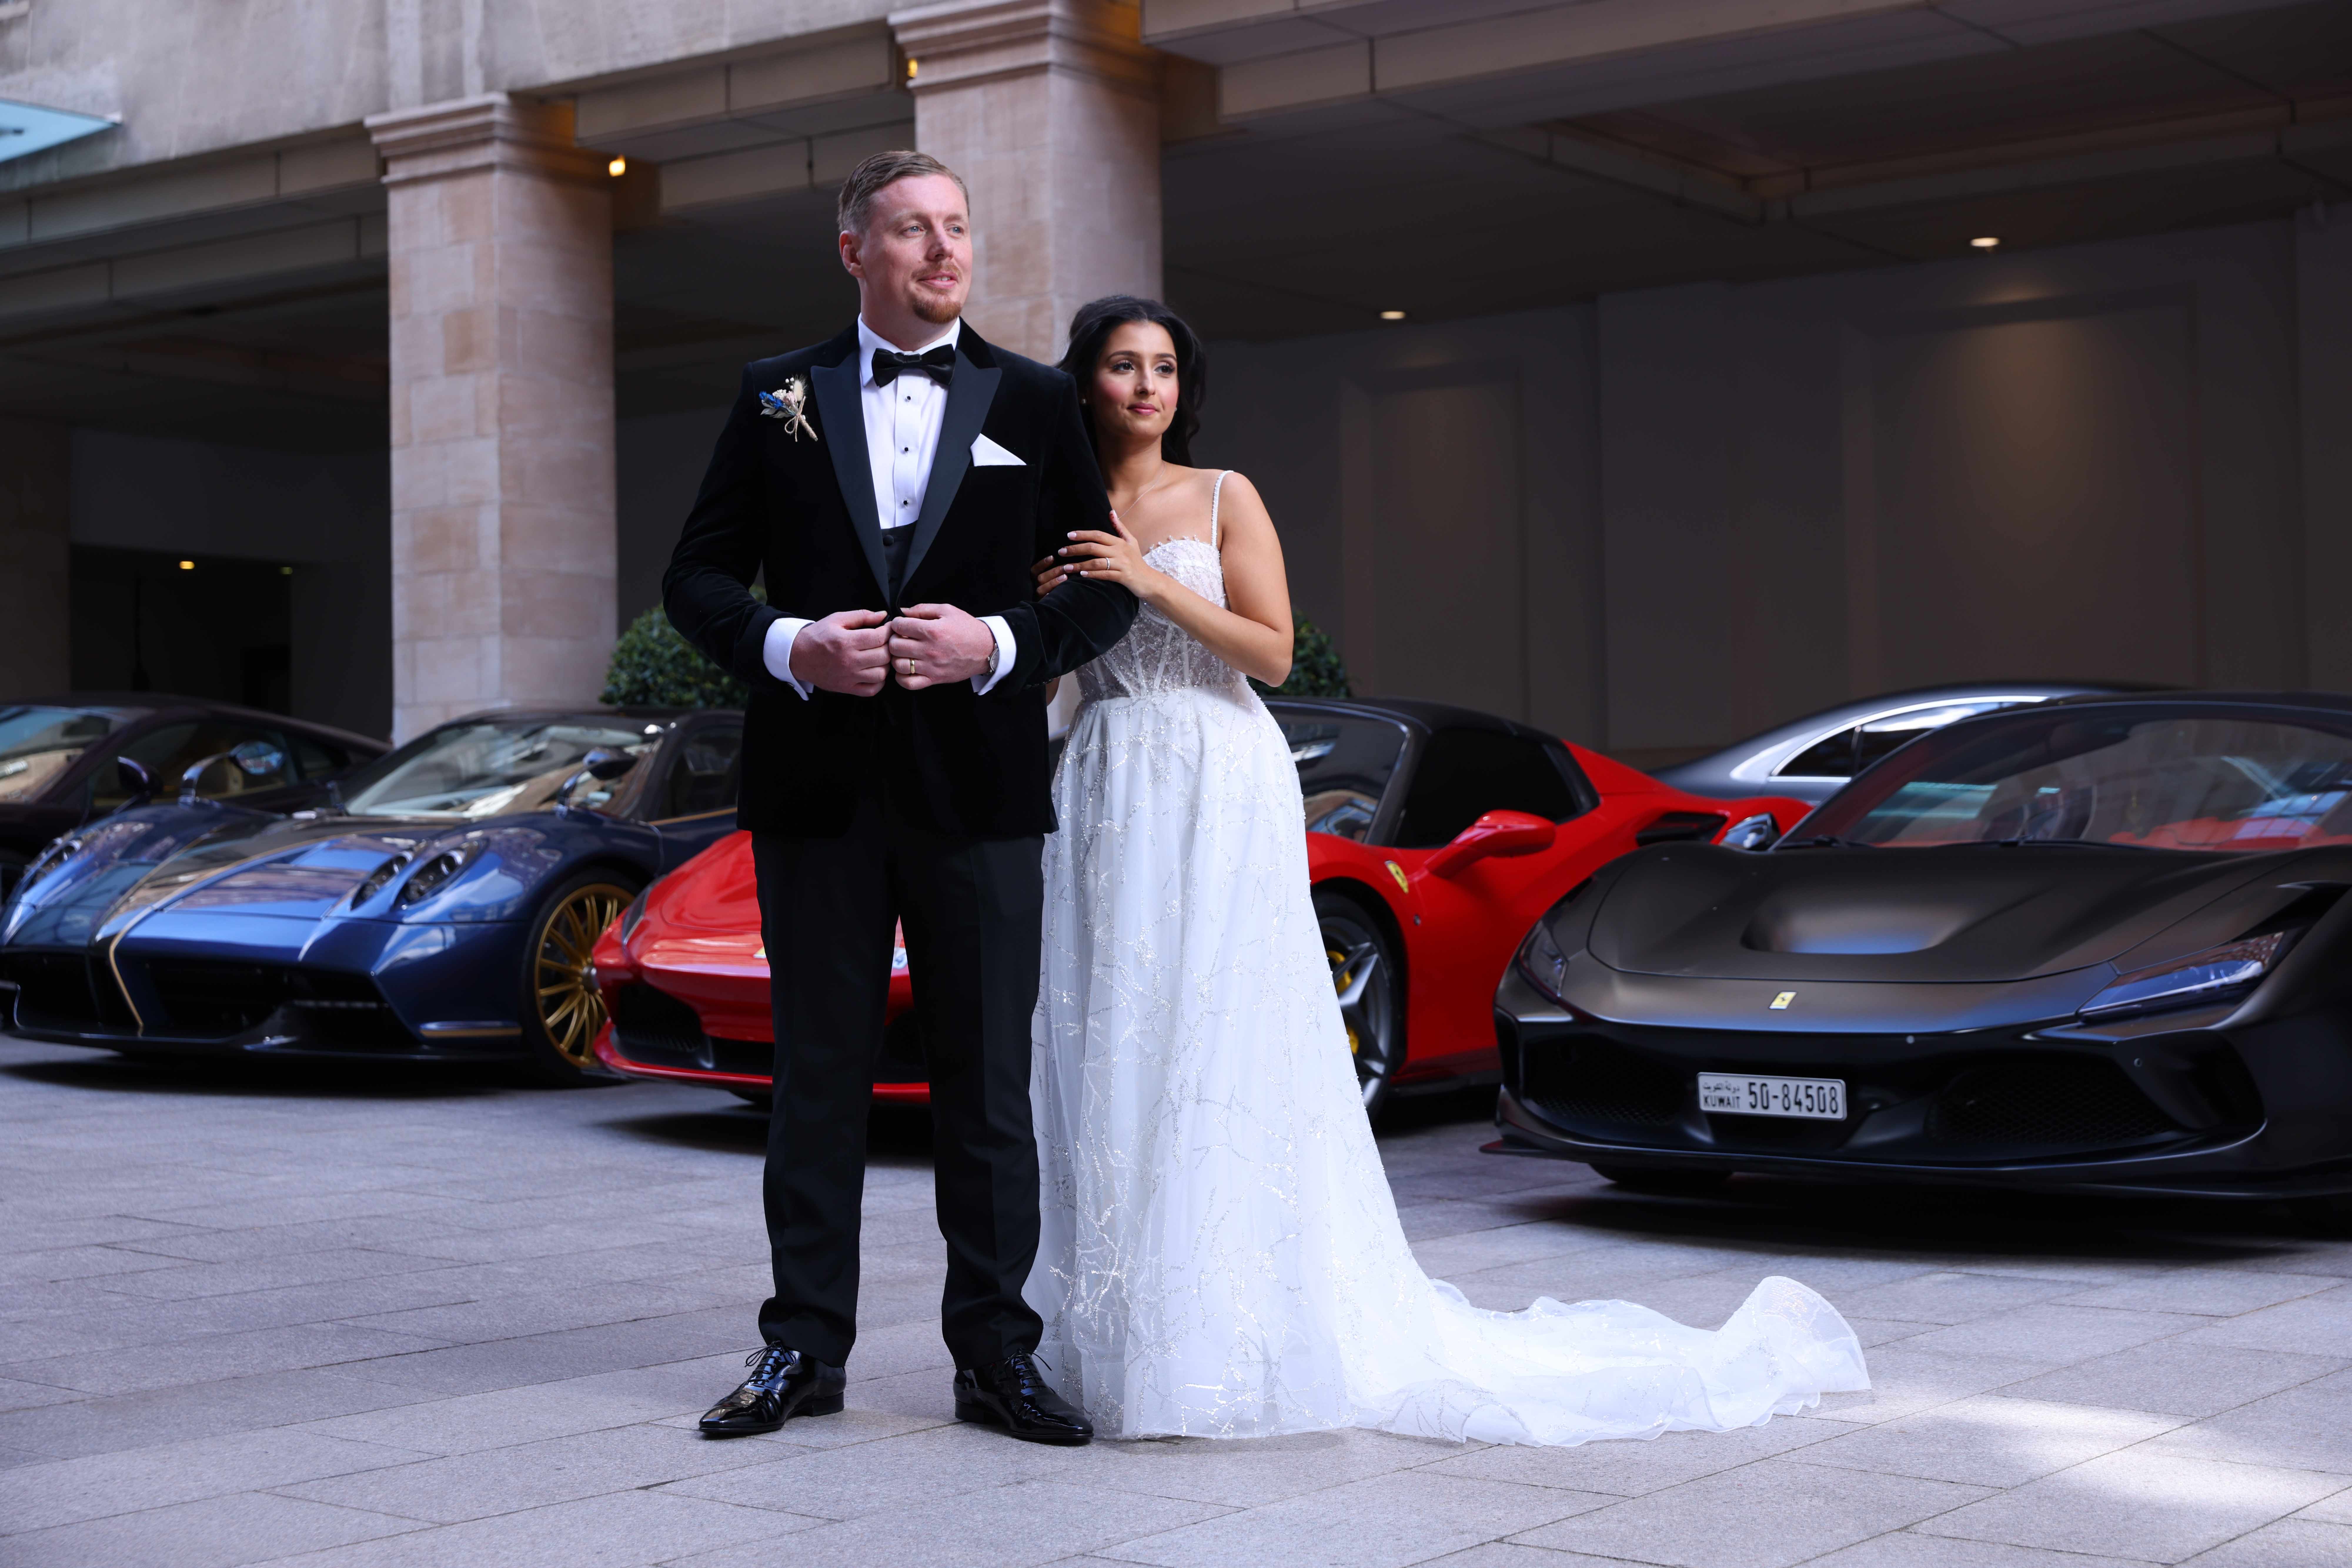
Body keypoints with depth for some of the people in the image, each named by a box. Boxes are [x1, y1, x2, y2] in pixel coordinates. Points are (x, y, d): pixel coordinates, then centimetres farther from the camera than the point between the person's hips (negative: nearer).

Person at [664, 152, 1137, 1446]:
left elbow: (1107, 587, 6)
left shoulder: (1032, 401, 7)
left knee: (988, 1082, 4)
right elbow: (697, 576, 7)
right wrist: (786, 645, -11)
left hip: (978, 791, 0)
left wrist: (1000, 645, -11)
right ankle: (805, 1346, 16)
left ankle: (994, 1353, 13)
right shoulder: (776, 398, 8)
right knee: (818, 1076, 7)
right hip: (817, 790, 1)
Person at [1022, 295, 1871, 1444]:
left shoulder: (1224, 499, 4)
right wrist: (1045, 609, -7)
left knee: (1225, 1055, -7)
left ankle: (1232, 1326, -1)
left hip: (1221, 790, -3)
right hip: (1104, 797, 3)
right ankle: (1120, 1333, 6)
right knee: (1106, 1056, 0)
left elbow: (1273, 652, -4)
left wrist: (1158, 584, -13)